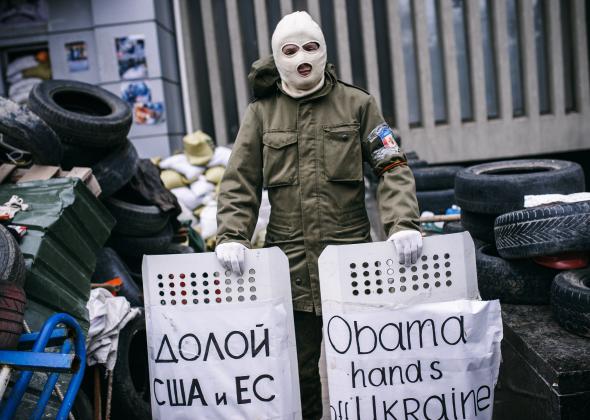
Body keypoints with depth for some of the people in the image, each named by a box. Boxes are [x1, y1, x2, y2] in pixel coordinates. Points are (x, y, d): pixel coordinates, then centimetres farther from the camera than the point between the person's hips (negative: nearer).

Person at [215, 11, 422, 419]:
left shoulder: (357, 104, 5)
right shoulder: (261, 112, 7)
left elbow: (393, 169, 1)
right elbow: (240, 183, 3)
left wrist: (403, 223, -14)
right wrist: (233, 236, -11)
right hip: (290, 259, 1)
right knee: (297, 364, 8)